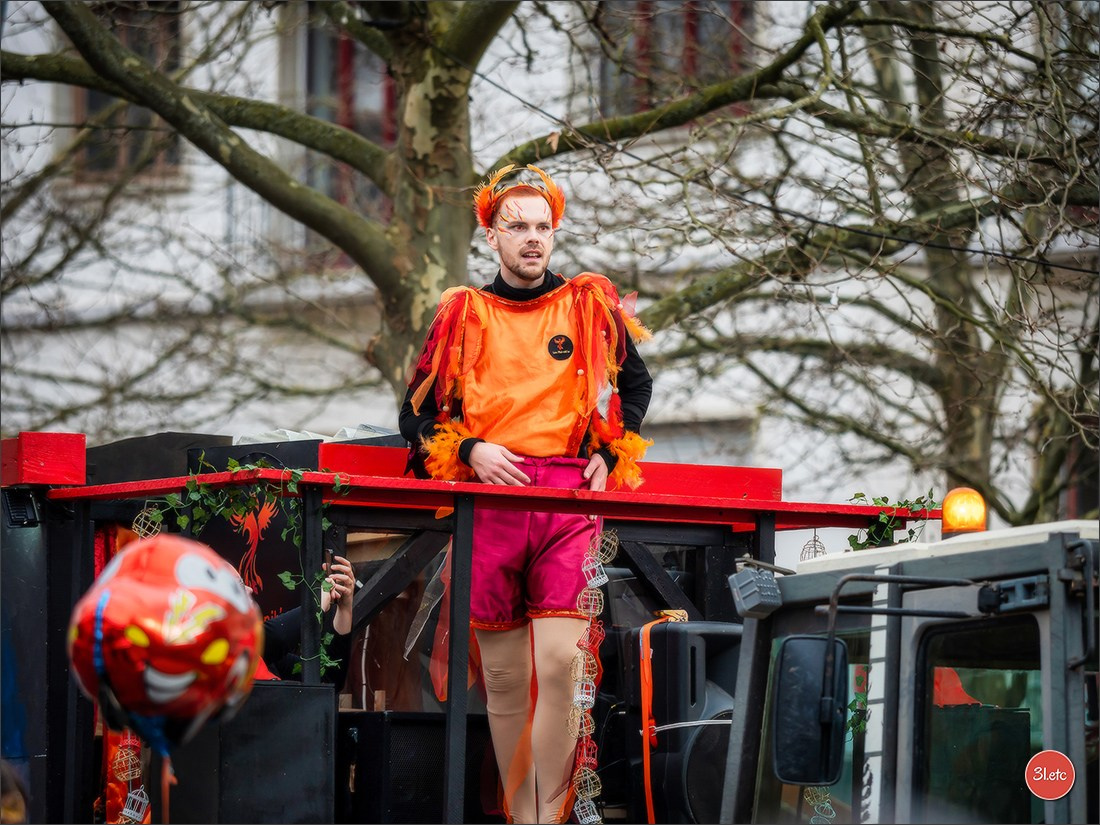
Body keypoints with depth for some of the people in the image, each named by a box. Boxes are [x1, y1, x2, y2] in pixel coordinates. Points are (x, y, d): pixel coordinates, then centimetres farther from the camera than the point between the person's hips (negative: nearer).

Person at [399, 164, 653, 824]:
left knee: (560, 664, -14)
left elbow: (637, 386, 25)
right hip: (488, 497, 1)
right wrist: (469, 450, -4)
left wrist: (608, 454, 11)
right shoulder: (462, 315, 12)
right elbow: (416, 414, 13)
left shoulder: (591, 306, 13)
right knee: (503, 676, 1)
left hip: (570, 497, -1)